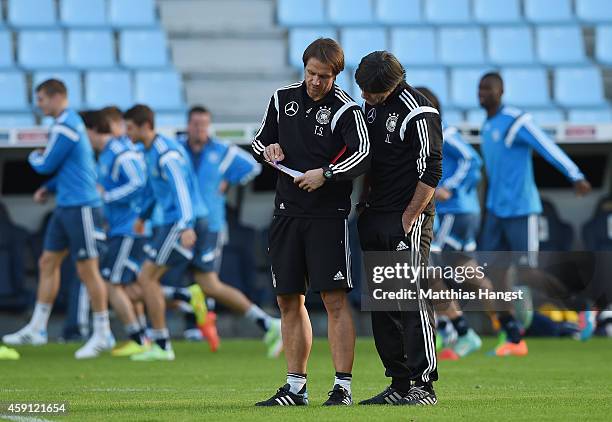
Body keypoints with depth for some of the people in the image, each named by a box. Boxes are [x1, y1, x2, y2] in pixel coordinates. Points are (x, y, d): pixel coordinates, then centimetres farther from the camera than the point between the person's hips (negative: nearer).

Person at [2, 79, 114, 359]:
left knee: (87, 270, -4)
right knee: (48, 263, 10)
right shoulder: (72, 122, 15)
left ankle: (102, 335, 4)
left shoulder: (65, 127, -16)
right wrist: (49, 188, 13)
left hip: (81, 207, -10)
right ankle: (36, 329, 14)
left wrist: (34, 157, 10)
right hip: (66, 207, 10)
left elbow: (46, 165, -12)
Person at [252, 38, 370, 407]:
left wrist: (326, 174, -30)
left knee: (335, 299, -9)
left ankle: (343, 387, -7)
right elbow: (260, 142, 22)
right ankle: (295, 387, 16)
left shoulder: (345, 109, -7)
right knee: (289, 301, 8)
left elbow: (363, 154, -21)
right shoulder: (283, 99, 11)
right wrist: (268, 149, 0)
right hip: (287, 211, 6)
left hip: (328, 214, -6)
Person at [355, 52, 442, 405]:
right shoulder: (371, 105, 12)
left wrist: (408, 220, -15)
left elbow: (430, 174, -14)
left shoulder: (419, 113, -13)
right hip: (375, 218, 8)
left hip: (409, 219, -8)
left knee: (413, 300, -10)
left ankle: (424, 386, -8)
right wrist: (362, 205, 14)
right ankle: (399, 385, 14)